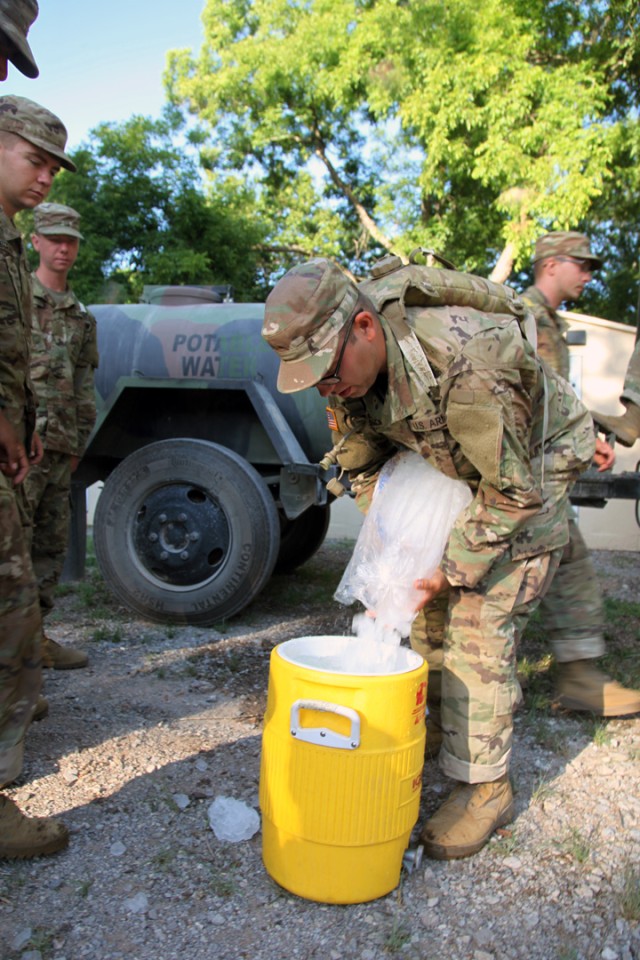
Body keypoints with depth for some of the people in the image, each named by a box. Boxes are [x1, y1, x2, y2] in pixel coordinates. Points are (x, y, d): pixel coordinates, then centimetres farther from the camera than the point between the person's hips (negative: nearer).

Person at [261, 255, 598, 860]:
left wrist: (451, 571, -26)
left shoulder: (464, 362, -41)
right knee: (430, 612, 9)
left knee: (479, 624, -12)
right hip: (450, 467, 7)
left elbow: (514, 491, -31)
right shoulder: (346, 367, -17)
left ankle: (485, 786, 3)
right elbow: (363, 464, 1)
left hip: (533, 467, -7)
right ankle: (428, 741, 29)